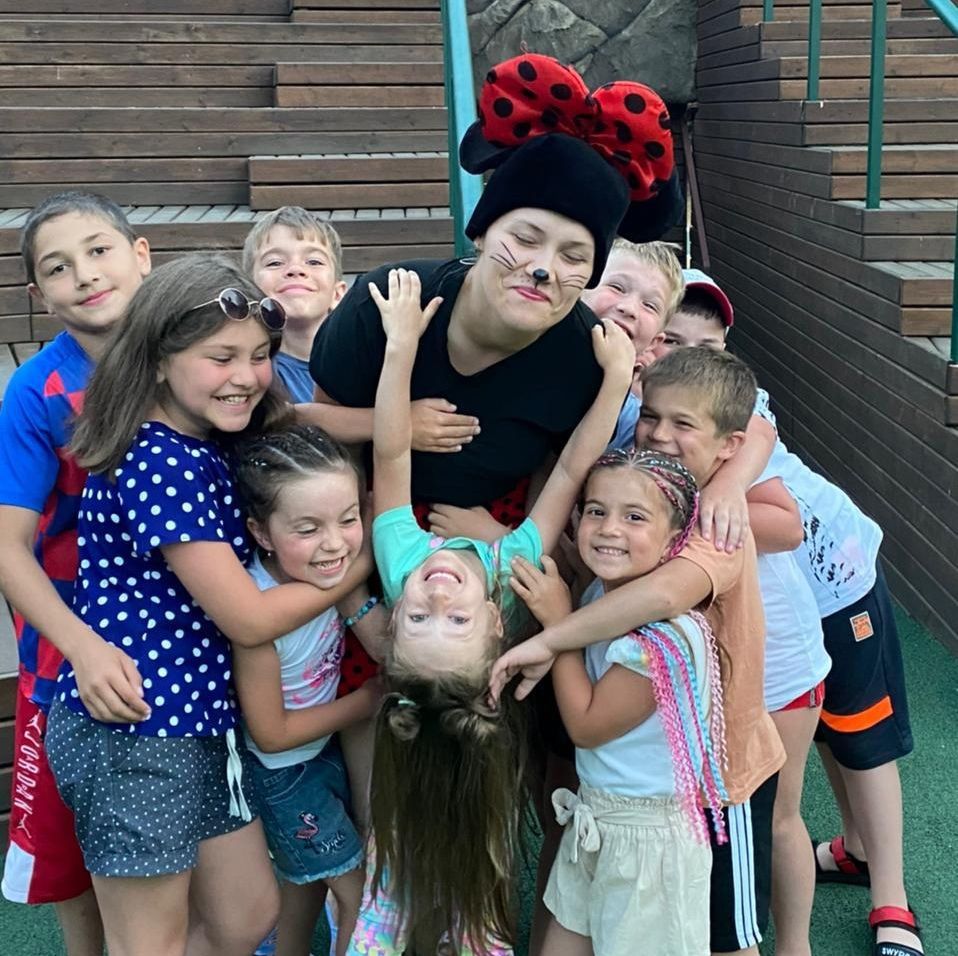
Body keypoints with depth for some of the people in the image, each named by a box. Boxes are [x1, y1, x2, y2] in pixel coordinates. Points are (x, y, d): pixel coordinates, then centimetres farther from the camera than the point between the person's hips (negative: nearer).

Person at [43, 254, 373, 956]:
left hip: (197, 721, 9)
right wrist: (365, 559, -10)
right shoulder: (161, 463, -21)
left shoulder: (205, 446, 6)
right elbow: (249, 618, -20)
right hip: (131, 735, -9)